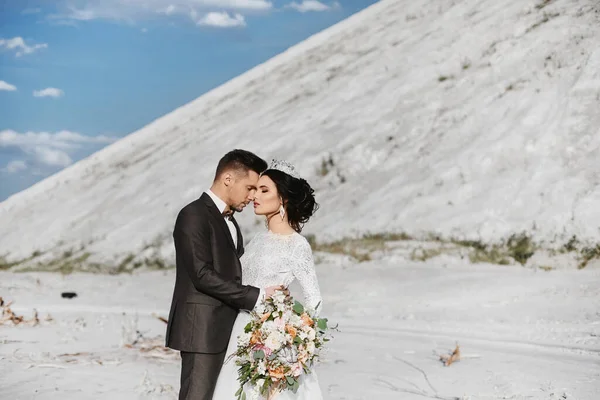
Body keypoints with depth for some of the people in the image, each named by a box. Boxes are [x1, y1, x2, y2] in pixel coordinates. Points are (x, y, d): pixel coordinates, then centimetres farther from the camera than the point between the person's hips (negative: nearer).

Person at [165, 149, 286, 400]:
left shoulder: (229, 221, 19)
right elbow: (202, 275, -19)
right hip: (202, 330, -9)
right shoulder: (194, 215, -11)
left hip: (225, 330, 9)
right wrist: (256, 296, -19)